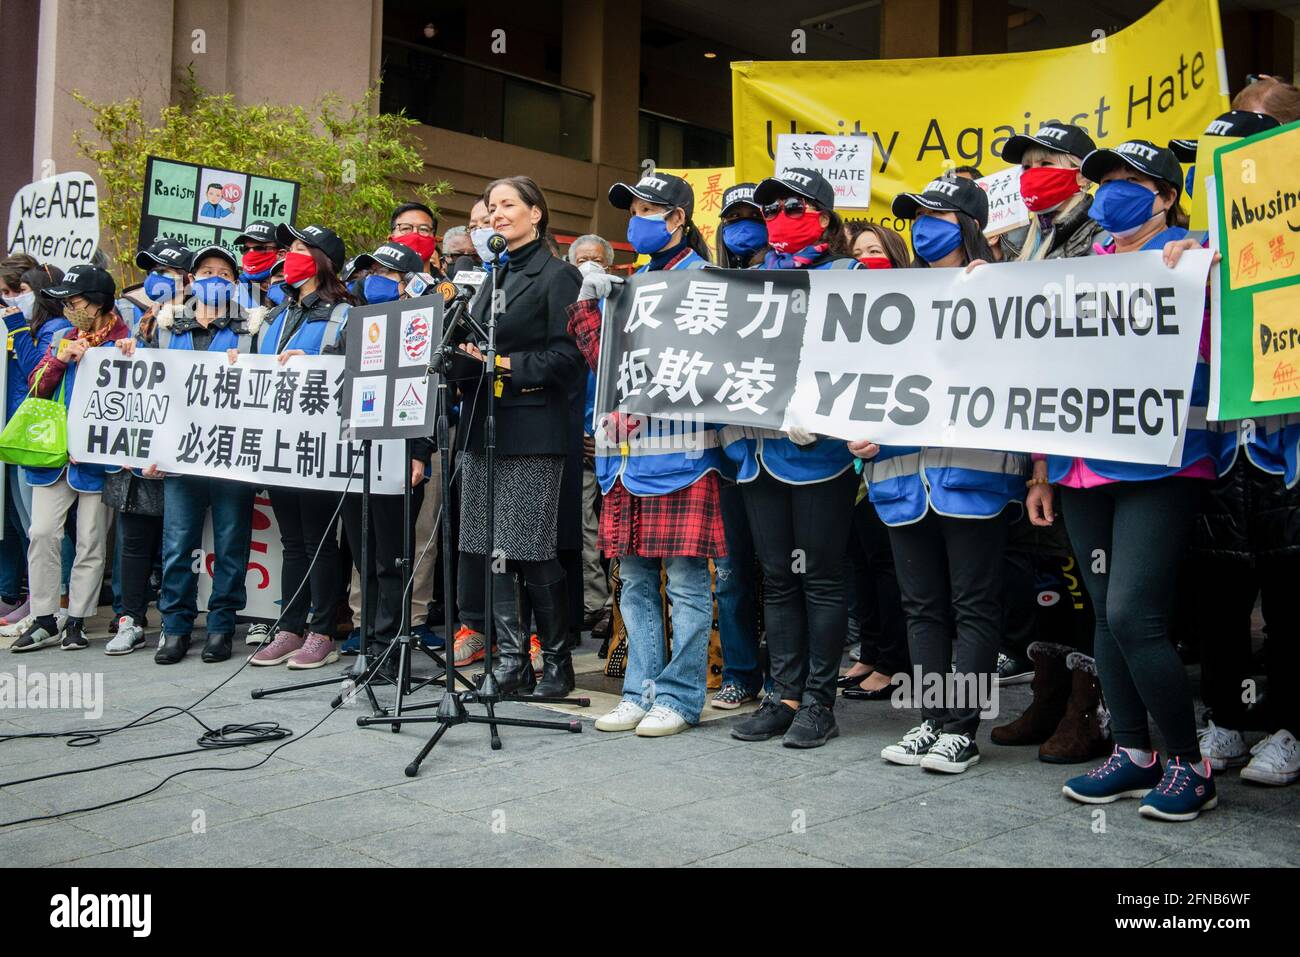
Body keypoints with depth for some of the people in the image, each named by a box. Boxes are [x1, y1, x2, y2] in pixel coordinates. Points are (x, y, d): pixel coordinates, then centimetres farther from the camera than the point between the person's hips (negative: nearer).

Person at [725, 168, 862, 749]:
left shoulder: (848, 275, 1)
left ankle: (818, 702, 9)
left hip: (817, 449, -6)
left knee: (819, 577, 0)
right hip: (759, 447, 6)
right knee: (776, 577, 9)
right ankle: (784, 696, 17)